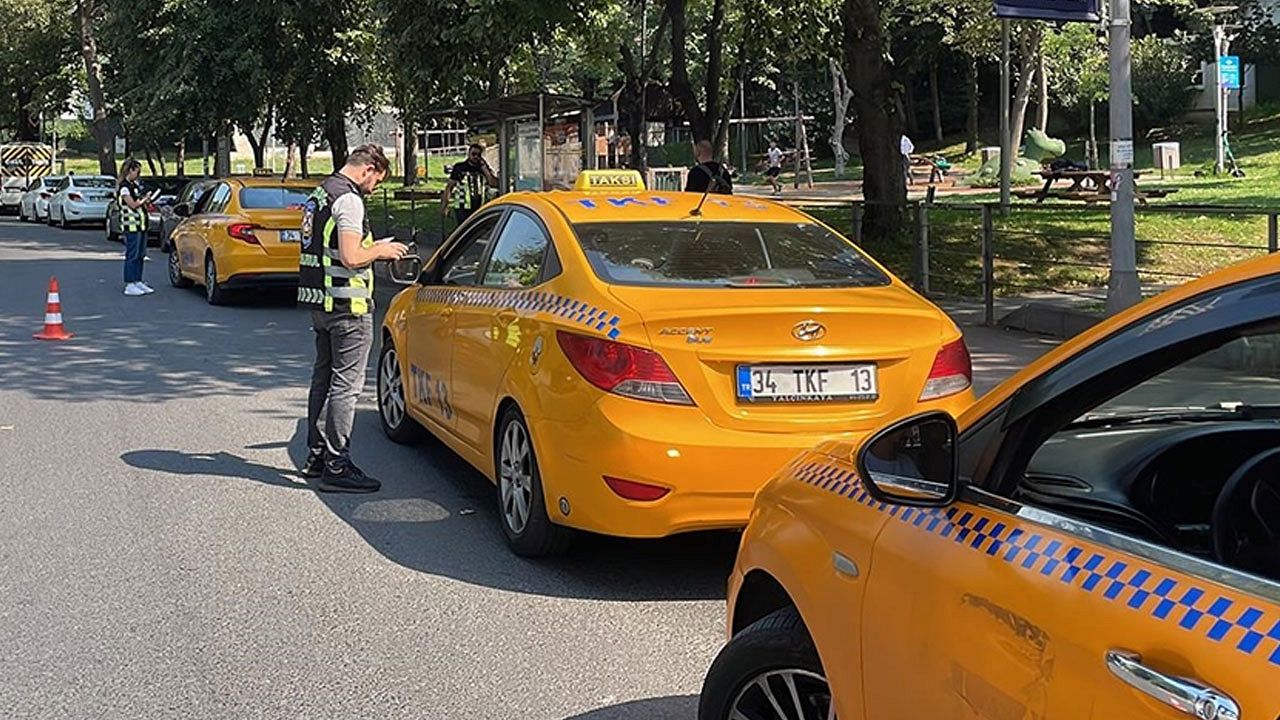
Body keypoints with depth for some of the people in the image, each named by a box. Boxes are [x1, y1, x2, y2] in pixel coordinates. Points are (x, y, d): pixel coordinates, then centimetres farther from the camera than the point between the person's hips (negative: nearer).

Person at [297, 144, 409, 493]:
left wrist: (374, 248, 17)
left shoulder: (319, 194, 15)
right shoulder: (348, 200, -16)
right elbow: (351, 258, -23)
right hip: (347, 306, -10)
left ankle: (316, 455, 26)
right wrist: (381, 251, -6)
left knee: (323, 379, 17)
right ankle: (336, 467, -4)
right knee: (346, 385, -6)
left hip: (319, 303, 10)